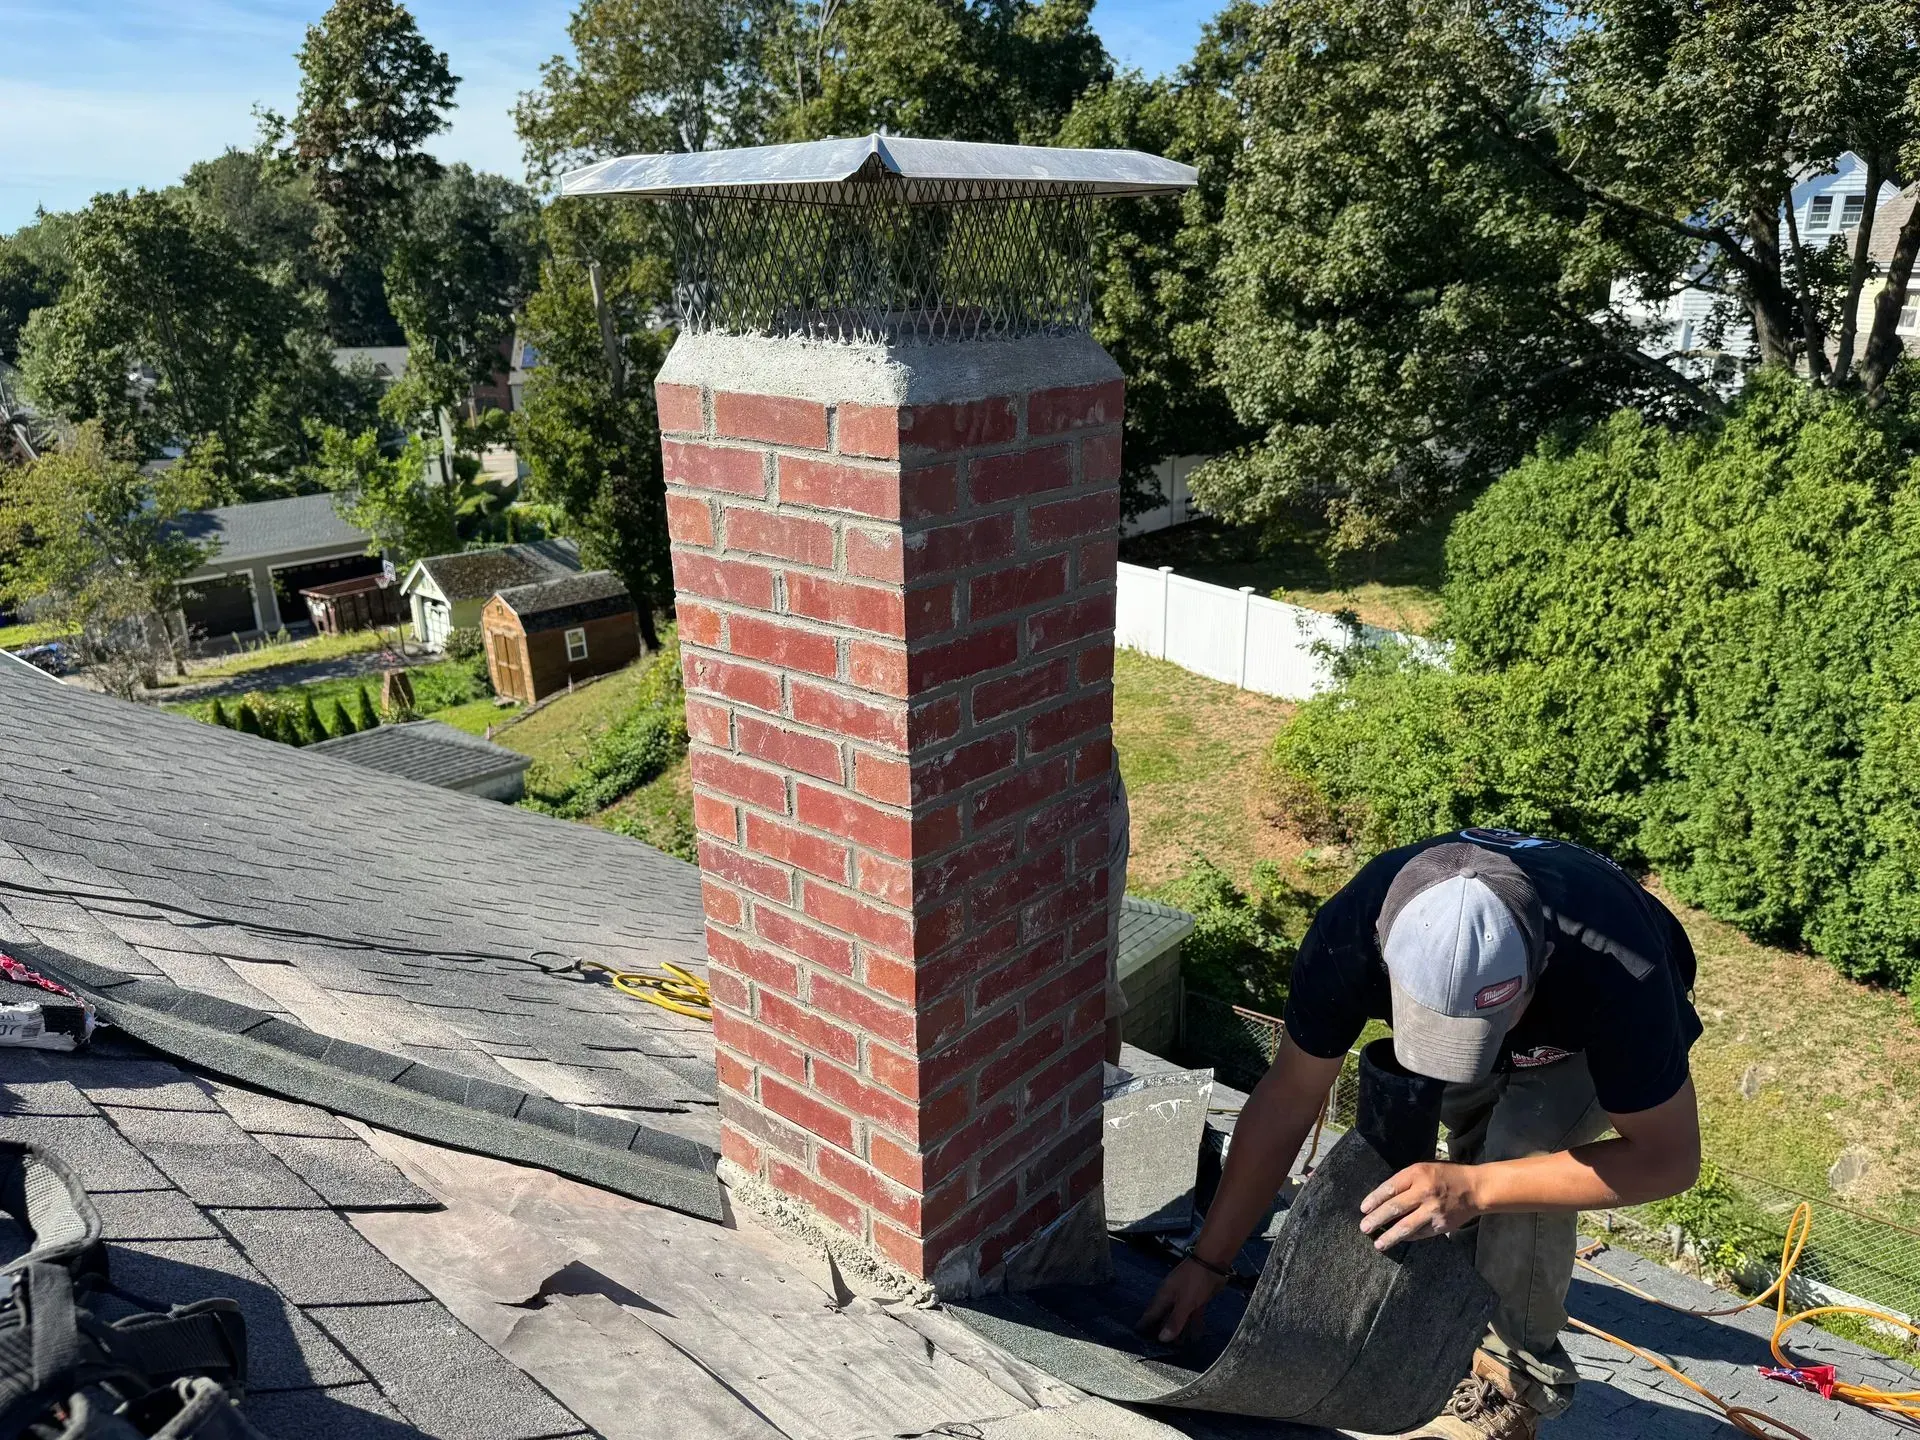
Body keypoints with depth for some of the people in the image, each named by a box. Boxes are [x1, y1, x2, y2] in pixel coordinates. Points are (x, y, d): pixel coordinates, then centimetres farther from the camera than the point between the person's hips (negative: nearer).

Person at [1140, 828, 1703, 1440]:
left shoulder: (1619, 970, -44)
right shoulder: (1351, 931, -36)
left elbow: (1670, 1158, -29)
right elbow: (1287, 1101, -22)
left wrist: (1475, 1188, -40)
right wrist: (1207, 1261, -18)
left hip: (1606, 1033, -4)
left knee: (1520, 1152, -25)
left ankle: (1513, 1378, -6)